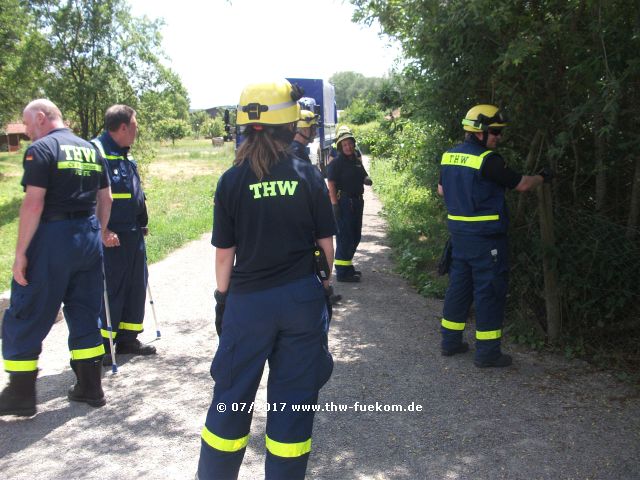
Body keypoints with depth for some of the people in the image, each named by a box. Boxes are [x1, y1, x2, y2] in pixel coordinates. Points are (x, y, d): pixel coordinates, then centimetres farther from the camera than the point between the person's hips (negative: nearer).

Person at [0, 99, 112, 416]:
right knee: (85, 315, 14)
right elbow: (105, 200, 15)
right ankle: (90, 388, 20)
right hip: (88, 238, 7)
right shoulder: (91, 151, 13)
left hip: (52, 238, -7)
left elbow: (34, 203, -17)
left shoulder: (41, 149, -9)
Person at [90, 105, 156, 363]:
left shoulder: (127, 156, 15)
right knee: (110, 291, -3)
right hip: (111, 237, -9)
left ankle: (127, 338, 27)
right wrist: (102, 231, -22)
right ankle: (102, 345, 11)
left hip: (134, 234, 9)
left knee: (136, 286, 14)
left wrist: (142, 223, 20)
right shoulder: (96, 151, -13)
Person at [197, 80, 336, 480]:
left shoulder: (232, 180, -5)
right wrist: (322, 280, 14)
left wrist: (223, 296, 10)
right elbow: (326, 243, 0)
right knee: (294, 395, 12)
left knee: (233, 395, 14)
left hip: (248, 301, 0)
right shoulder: (308, 175, -5)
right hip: (302, 297, 0)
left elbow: (224, 253, -2)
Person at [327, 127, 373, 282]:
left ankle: (348, 265, 32)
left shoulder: (357, 161, 14)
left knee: (355, 236, 17)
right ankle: (342, 272, -1)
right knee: (344, 237, -6)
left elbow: (363, 177, 25)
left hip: (357, 202, 8)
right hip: (343, 203, -8)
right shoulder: (336, 163, -9)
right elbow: (331, 184, -15)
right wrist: (334, 204, -23)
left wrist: (367, 180, 1)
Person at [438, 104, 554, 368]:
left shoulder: (449, 156, 6)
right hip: (485, 236, -8)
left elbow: (441, 189, 19)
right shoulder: (487, 159, -17)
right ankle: (487, 351, 7)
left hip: (459, 231, 8)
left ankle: (450, 341, 24)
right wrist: (542, 177, 10)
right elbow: (521, 184, -8)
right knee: (489, 291, 1)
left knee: (459, 284, 16)